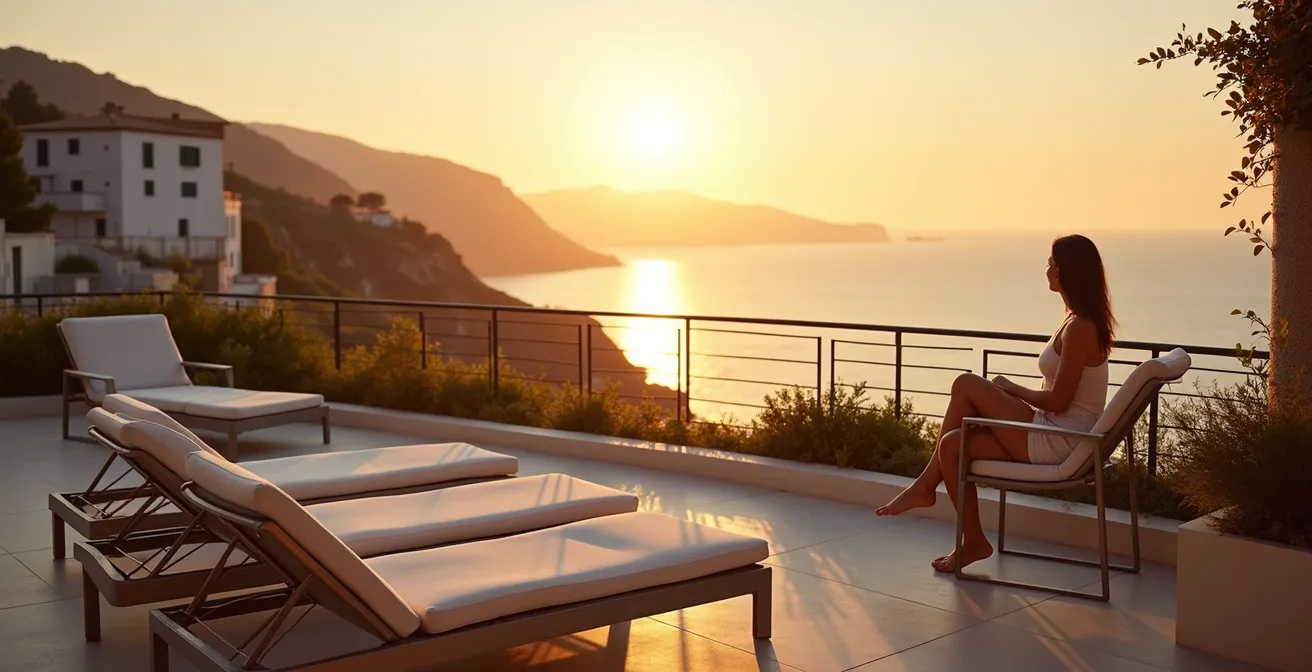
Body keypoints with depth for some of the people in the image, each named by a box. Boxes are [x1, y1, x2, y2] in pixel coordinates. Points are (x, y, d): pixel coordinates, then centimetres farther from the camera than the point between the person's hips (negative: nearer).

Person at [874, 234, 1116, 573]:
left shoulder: (1079, 328, -18)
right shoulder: (1079, 320, 14)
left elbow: (1057, 401, -20)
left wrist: (1010, 388, -5)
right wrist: (1006, 392, 8)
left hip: (1060, 441, -10)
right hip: (1056, 432, 10)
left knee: (966, 385, -13)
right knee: (953, 443, 0)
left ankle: (925, 485, 1)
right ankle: (973, 541, 5)